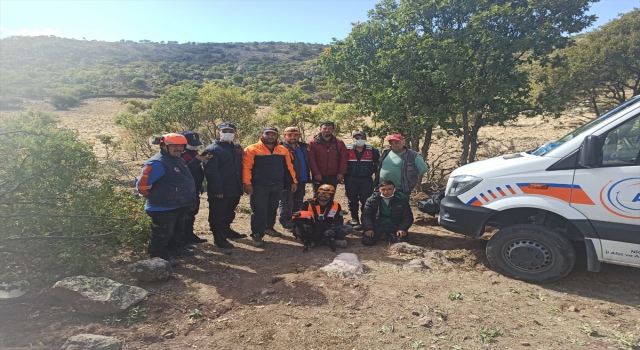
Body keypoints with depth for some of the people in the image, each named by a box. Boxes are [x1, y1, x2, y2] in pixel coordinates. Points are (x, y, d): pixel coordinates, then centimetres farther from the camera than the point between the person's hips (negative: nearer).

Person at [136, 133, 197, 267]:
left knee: (176, 233, 22)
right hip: (164, 208, -10)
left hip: (180, 206, 10)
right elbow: (142, 185, -22)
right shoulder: (157, 163, -21)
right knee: (162, 236, 3)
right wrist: (156, 199, -10)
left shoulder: (179, 160, 10)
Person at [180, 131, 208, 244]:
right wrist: (197, 161, -33)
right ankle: (185, 237, 4)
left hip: (195, 189, 9)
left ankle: (189, 234, 25)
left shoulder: (194, 153, 14)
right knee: (187, 213, -5)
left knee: (193, 211, 14)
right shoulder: (181, 155, -15)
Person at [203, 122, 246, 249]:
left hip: (235, 189, 8)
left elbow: (240, 167, 17)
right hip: (219, 191, -8)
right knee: (217, 215, 3)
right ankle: (218, 238, 14)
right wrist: (217, 190, -23)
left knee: (229, 213, 23)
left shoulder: (237, 148, 12)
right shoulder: (212, 149, -12)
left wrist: (241, 185, 11)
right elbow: (211, 172, -18)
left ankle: (226, 230, 41)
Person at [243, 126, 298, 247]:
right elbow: (246, 167, -13)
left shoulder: (283, 150, 7)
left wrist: (293, 181, 7)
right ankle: (257, 235, 7)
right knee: (259, 211, -3)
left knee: (272, 209, 18)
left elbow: (289, 167, 10)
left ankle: (269, 228, 37)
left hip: (277, 186, 5)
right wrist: (247, 183, -20)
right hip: (259, 186, -5)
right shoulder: (252, 149, -7)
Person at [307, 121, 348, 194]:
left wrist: (341, 173, -5)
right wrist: (316, 173, -14)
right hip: (319, 177, -2)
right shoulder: (313, 143, -2)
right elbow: (311, 160, -8)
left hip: (333, 177, 3)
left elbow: (343, 159, 4)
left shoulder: (339, 143, 6)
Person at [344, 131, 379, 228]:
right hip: (351, 180, 0)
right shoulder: (347, 150, -1)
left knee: (366, 201, 1)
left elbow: (378, 164, 11)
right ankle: (354, 220, 22)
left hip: (366, 180, 0)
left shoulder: (372, 151, 3)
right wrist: (342, 175, 5)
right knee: (352, 201, 10)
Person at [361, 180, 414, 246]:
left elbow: (408, 217, -1)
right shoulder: (372, 199, -4)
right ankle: (379, 235, 15)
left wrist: (402, 228, -18)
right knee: (366, 241, -20)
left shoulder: (402, 199, -4)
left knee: (402, 241, -26)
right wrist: (368, 228, -17)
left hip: (395, 227, 0)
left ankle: (390, 235, 10)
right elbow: (366, 215, -2)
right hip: (377, 226, 1)